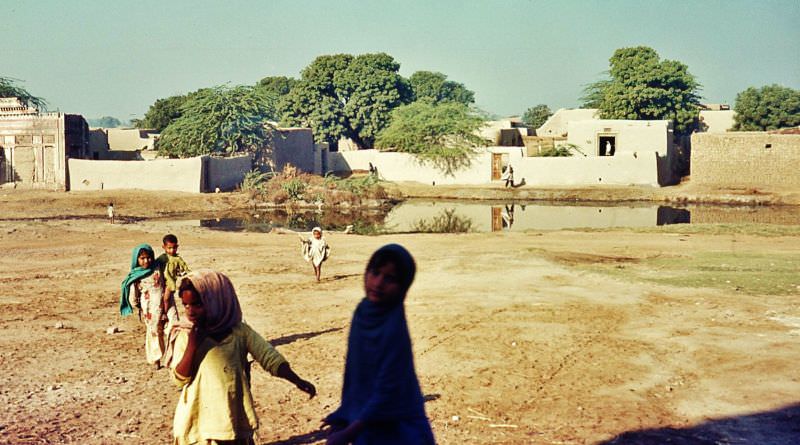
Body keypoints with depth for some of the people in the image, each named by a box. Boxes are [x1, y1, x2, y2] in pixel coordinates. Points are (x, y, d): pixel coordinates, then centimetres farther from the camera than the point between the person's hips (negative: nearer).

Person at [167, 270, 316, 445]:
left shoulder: (239, 331, -3)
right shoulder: (185, 336, -3)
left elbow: (270, 357, -6)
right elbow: (180, 378, -7)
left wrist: (297, 381, -17)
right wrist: (192, 346, -20)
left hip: (235, 417, 1)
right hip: (198, 420, 0)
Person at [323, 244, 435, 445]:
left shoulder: (394, 328, -24)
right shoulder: (363, 311, -3)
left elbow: (387, 392, -21)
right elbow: (353, 371, 6)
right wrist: (342, 420, 7)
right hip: (366, 423, 7)